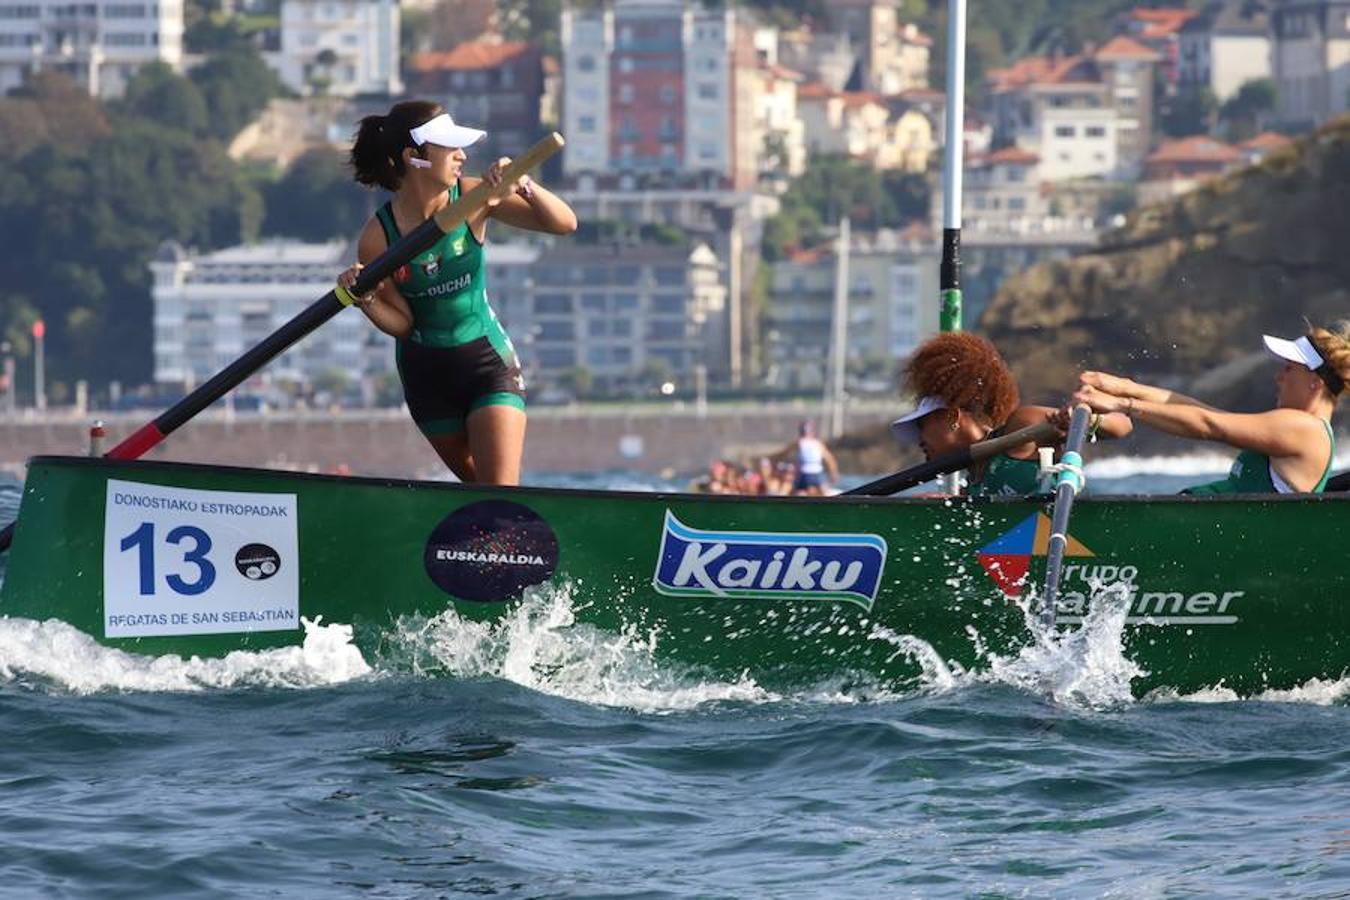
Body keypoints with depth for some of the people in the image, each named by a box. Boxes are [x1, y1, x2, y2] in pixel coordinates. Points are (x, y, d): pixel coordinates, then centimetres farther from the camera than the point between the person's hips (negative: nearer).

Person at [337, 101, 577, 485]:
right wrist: (366, 300, -28)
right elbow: (401, 323, -7)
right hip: (426, 375, 1)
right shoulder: (378, 238, -16)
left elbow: (564, 223, -15)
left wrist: (524, 187, -33)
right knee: (482, 489, 13)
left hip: (488, 362, -1)